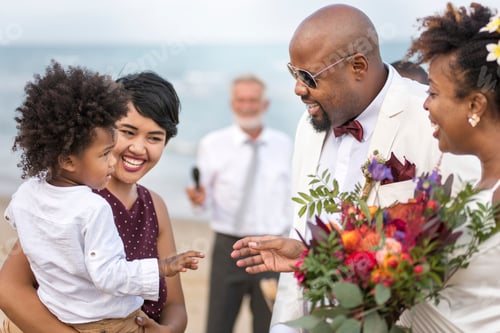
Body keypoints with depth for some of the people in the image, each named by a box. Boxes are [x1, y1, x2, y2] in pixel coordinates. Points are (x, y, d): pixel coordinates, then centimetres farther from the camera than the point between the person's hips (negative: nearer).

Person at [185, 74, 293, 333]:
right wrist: (200, 198, -20)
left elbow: (292, 195, 13)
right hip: (228, 246, -1)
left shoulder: (284, 145, 7)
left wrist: (287, 229, 4)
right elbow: (206, 199, 1)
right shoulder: (213, 144, 2)